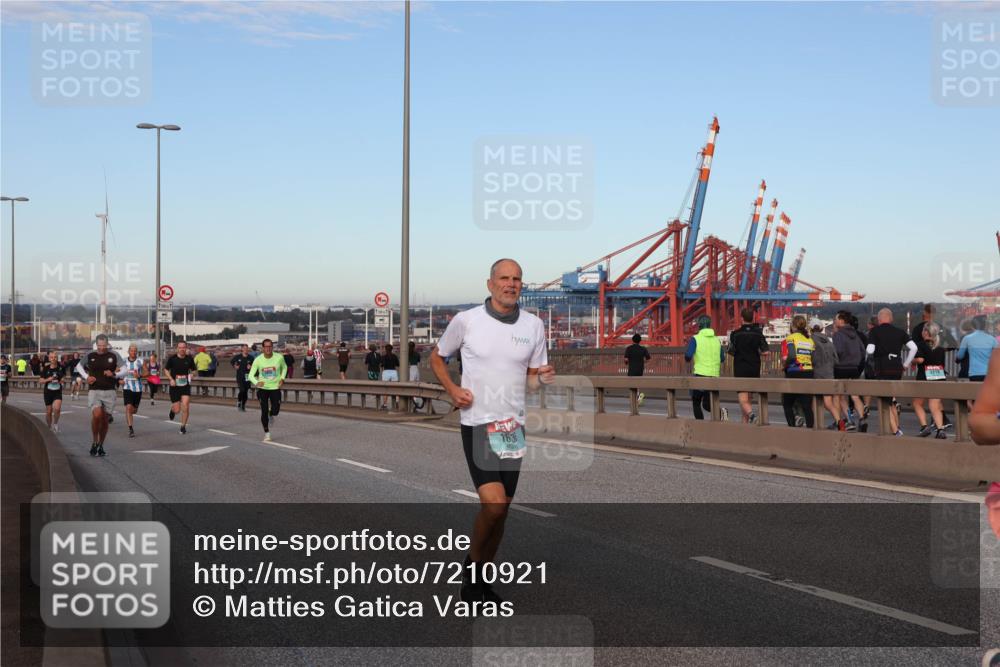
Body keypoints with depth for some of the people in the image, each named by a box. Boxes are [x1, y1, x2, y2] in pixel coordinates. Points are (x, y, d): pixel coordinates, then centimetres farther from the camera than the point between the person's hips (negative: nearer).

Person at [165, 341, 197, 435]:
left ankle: (183, 426, 5)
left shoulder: (189, 358, -1)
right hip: (175, 386, -1)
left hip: (185, 386, 1)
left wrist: (192, 374, -10)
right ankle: (172, 409, 40)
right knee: (177, 409, 1)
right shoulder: (172, 358, -6)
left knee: (185, 406, -13)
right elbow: (166, 370, 6)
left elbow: (193, 370, 13)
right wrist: (171, 379, -10)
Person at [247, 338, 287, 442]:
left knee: (275, 410, -11)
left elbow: (284, 367, 12)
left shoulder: (279, 357, -10)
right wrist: (256, 383, -35)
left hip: (275, 387, 0)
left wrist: (282, 378, -5)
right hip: (263, 388, 0)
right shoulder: (258, 360, -13)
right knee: (264, 411, -3)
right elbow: (251, 375, -14)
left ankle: (271, 416, 28)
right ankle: (267, 433, 15)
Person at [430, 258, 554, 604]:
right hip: (477, 423, -4)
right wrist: (453, 390, -7)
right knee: (493, 503, -19)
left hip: (512, 427, 4)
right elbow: (436, 358, 10)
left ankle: (482, 579, 27)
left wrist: (543, 378, -11)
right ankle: (472, 565, 7)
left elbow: (532, 378, 13)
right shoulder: (465, 320, -4)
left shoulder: (534, 325, 5)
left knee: (501, 510, 9)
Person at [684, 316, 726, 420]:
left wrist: (691, 360, 7)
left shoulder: (695, 338, -5)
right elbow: (722, 358, 14)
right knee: (707, 404, 13)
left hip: (700, 374, -4)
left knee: (696, 403, 13)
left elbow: (688, 355, -16)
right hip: (714, 375, 4)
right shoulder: (716, 340, 9)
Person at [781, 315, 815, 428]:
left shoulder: (789, 339, -6)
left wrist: (785, 364, -2)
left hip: (793, 374, -4)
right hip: (809, 374, 4)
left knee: (787, 404, 11)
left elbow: (790, 356, -20)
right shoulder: (810, 340, 10)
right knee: (807, 406, 4)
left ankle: (792, 427, 3)